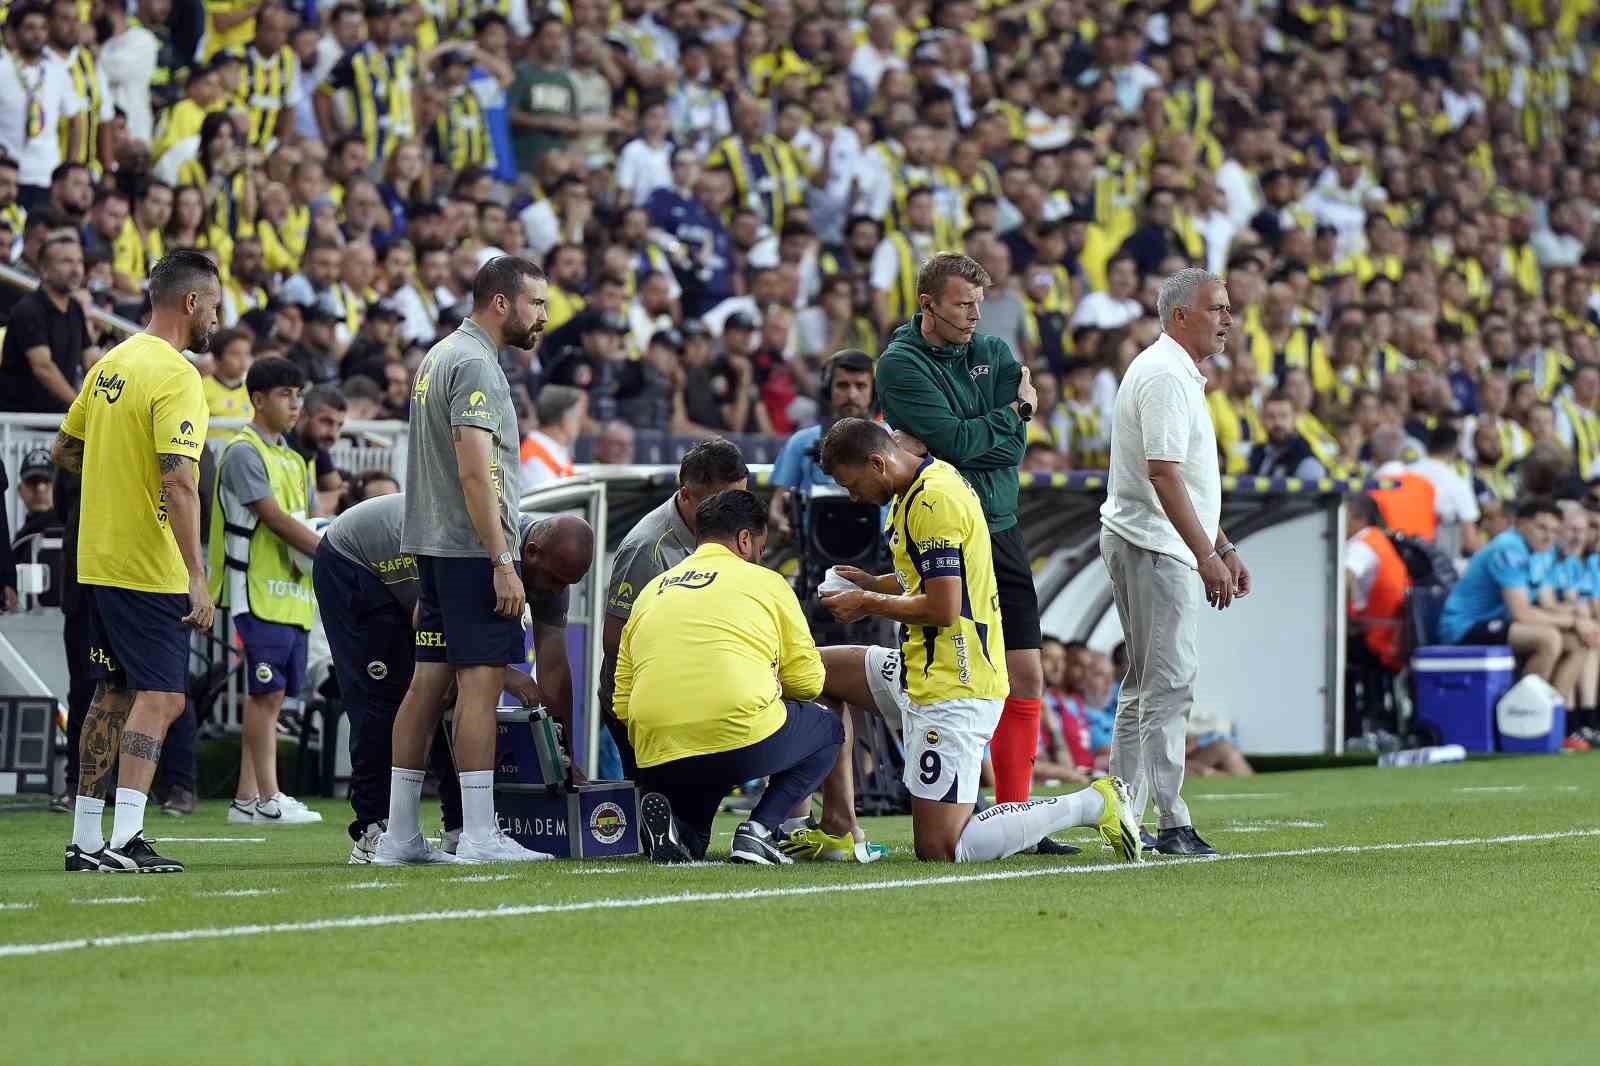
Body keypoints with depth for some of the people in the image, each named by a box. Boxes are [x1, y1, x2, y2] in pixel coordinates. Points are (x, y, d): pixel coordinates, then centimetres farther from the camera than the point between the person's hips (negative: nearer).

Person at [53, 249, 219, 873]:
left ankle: (85, 839, 18)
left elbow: (63, 450, 21)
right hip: (148, 566, -9)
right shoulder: (176, 376, -15)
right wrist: (197, 576, -24)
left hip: (100, 560, 9)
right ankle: (125, 839, -19)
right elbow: (178, 481, -23)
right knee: (161, 698, -9)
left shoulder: (111, 364, 11)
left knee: (114, 694, 15)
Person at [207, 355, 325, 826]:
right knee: (266, 693, -8)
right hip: (259, 590, -8)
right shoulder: (242, 452, -9)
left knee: (271, 696, 7)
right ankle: (268, 797, -6)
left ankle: (246, 797, 10)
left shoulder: (292, 459, 19)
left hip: (293, 590, 8)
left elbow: (310, 520, 19)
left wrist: (311, 553, -3)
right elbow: (274, 518, -16)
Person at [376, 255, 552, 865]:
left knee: (429, 679, 8)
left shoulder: (438, 357, 19)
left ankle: (399, 834, 8)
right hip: (472, 547, -10)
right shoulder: (475, 365, -13)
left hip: (432, 545, 10)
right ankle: (479, 836, -11)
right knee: (480, 679, -9)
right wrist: (502, 562, -21)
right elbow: (475, 472, -20)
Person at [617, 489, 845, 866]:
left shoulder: (650, 592, 22)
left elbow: (622, 703, 20)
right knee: (827, 729, 27)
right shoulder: (765, 582, 10)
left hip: (659, 759, 5)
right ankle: (759, 830, 3)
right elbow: (808, 681, 11)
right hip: (744, 740, -4)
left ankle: (675, 818, -4)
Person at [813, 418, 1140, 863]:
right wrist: (870, 584, 13)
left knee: (939, 850, -10)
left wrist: (869, 604, -9)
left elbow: (942, 608, -23)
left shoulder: (933, 502, -19)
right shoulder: (933, 480, 12)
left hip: (951, 691, -11)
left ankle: (1094, 803, -5)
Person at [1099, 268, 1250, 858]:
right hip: (1155, 546, -11)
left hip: (1142, 546, 11)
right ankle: (1172, 824, -15)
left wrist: (1224, 547, 26)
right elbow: (1163, 474, -23)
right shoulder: (1165, 376, -15)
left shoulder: (1179, 374, 20)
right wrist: (1207, 555, -25)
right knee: (1170, 682, -12)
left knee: (1146, 686, 13)